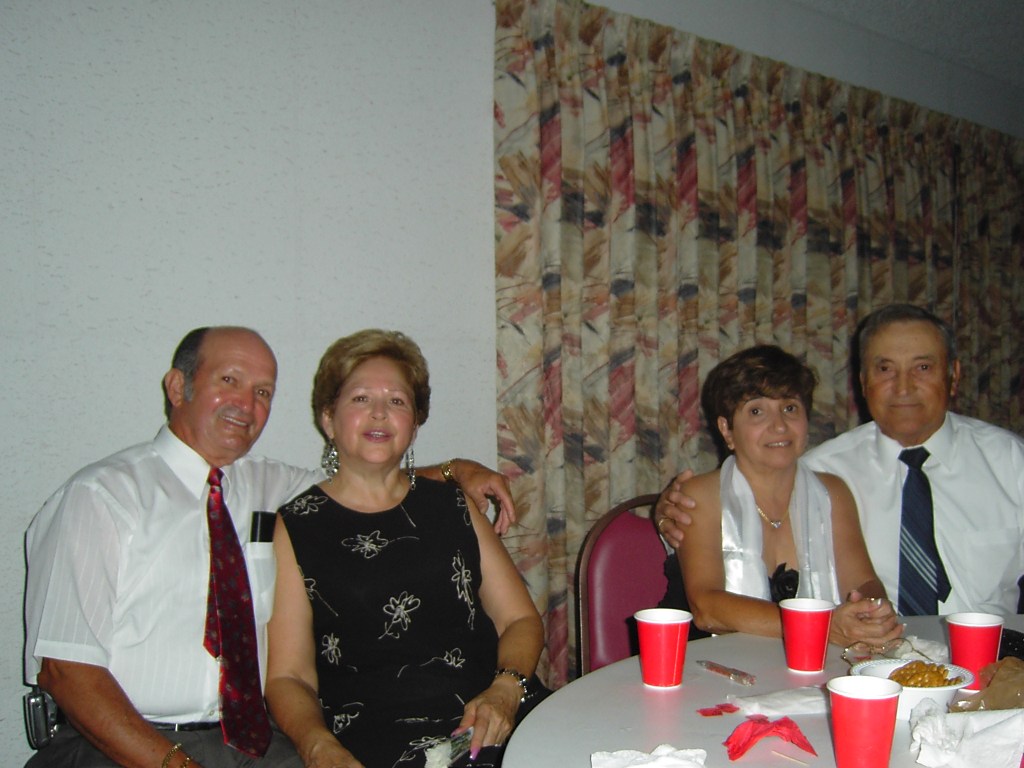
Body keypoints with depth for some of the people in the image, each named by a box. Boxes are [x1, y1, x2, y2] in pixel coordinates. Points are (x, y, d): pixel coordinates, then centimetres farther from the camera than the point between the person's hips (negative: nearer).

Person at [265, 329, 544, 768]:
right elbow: (288, 676, 3)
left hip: (487, 729, 4)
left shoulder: (452, 506, 17)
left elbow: (521, 620, 14)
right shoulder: (296, 528, 8)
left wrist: (504, 692, -6)